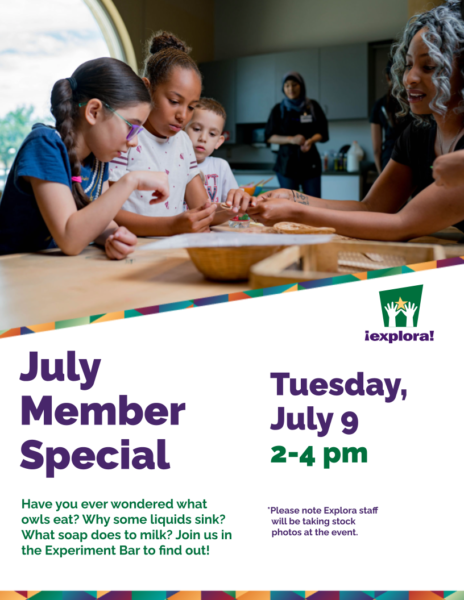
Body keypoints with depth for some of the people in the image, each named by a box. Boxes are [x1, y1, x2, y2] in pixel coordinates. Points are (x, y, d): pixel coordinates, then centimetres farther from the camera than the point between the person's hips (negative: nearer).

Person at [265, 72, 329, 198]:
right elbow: (270, 137, 1)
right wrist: (291, 139, -15)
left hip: (310, 162, 1)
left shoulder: (312, 106, 8)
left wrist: (311, 140, -16)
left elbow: (322, 132, 7)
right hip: (287, 163, -1)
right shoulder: (278, 109, 6)